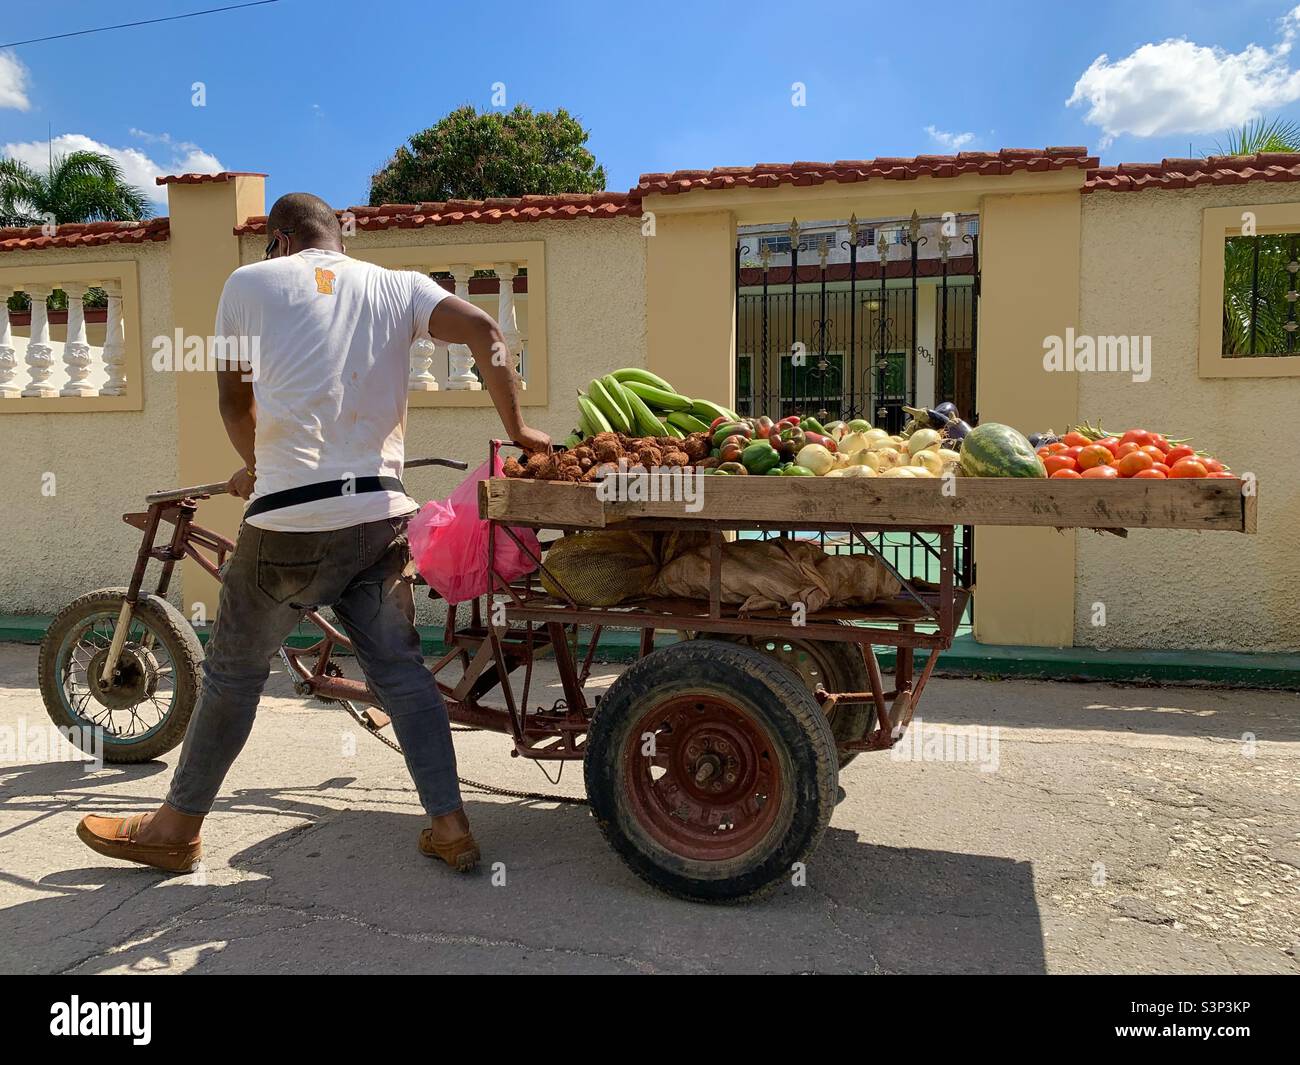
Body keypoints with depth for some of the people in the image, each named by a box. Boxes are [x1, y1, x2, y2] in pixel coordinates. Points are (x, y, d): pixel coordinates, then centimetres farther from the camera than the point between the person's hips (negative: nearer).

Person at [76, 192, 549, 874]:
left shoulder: (251, 282, 7)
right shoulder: (397, 286, 12)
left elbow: (234, 403, 15)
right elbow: (482, 331, -3)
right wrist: (517, 429, 2)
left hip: (291, 521, -3)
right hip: (381, 516, 3)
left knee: (233, 670, 12)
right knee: (399, 669, 12)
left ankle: (175, 829, 28)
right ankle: (450, 828, 14)